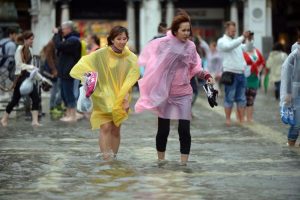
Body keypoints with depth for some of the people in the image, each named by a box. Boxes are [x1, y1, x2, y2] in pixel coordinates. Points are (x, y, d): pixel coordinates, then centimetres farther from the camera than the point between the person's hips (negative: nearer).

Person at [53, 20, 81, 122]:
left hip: (68, 72, -11)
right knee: (64, 93, 14)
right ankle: (68, 114, 21)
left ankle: (73, 115, -2)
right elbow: (61, 47, 16)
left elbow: (59, 46, -26)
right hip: (65, 71, 11)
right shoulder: (69, 39, 19)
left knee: (69, 93, -7)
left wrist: (56, 34, -12)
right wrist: (58, 34, 5)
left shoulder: (73, 40, -16)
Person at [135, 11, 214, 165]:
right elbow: (151, 61, 5)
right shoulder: (163, 43, -8)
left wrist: (205, 75, -3)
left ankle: (184, 164, 1)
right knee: (163, 130, 7)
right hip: (164, 93, -2)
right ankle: (160, 161, 24)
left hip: (184, 93, 2)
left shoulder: (191, 46, 1)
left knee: (184, 130, -6)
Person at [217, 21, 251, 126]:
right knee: (229, 98, -4)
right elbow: (230, 46, -25)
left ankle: (242, 119, 10)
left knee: (241, 98, 7)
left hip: (241, 74, 7)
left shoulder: (237, 41, 20)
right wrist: (243, 37, -30)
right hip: (230, 74, -7)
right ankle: (228, 119, 2)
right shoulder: (222, 41, -4)